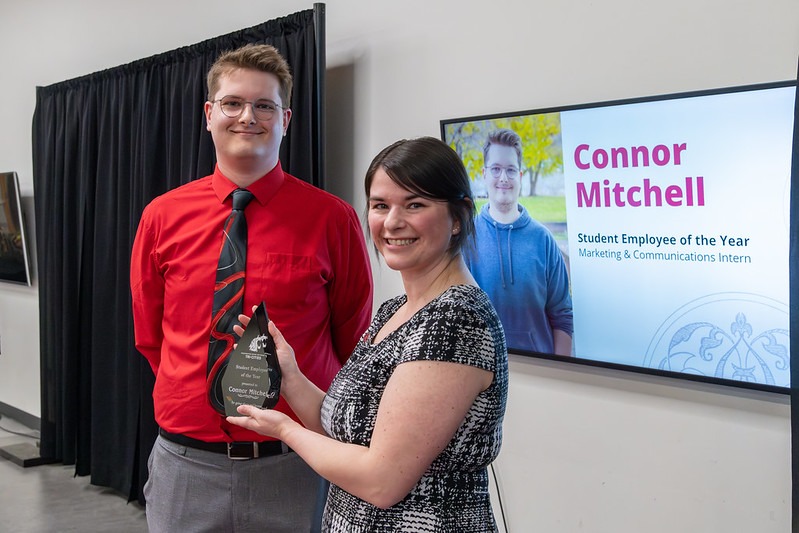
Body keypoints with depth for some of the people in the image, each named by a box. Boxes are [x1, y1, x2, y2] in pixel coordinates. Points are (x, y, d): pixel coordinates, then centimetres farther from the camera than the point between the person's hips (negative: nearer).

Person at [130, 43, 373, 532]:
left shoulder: (333, 219, -7)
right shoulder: (162, 217, 1)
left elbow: (354, 341, 3)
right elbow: (149, 336, 12)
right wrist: (204, 397, 10)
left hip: (295, 467, -2)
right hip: (185, 465, 2)